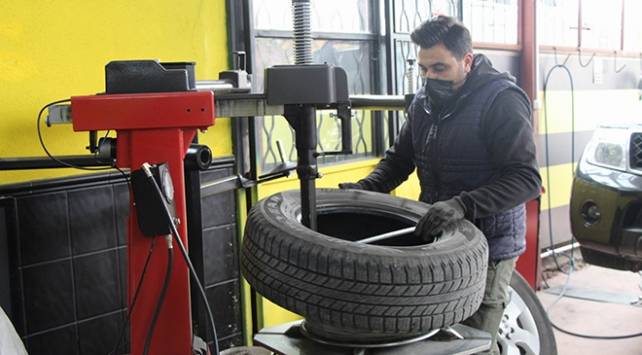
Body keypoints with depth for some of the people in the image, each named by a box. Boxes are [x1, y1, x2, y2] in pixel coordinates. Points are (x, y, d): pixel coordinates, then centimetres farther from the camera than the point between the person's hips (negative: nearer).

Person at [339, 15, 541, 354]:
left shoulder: (502, 100, -14)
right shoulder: (424, 101, 7)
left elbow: (526, 178, -22)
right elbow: (399, 157, 17)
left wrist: (464, 205, -35)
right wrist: (365, 188, -2)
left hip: (488, 248, -6)